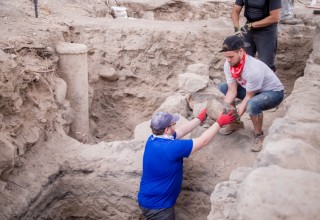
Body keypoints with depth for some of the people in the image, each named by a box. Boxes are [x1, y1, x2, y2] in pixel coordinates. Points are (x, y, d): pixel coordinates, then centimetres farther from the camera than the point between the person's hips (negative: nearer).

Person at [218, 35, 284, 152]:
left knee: (252, 104, -39)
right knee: (222, 87, -5)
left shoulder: (254, 69, -37)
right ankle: (236, 123, 11)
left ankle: (258, 135, -9)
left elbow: (249, 97, -27)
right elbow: (232, 90, -13)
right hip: (250, 89, 8)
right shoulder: (228, 64, -16)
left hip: (273, 92, -7)